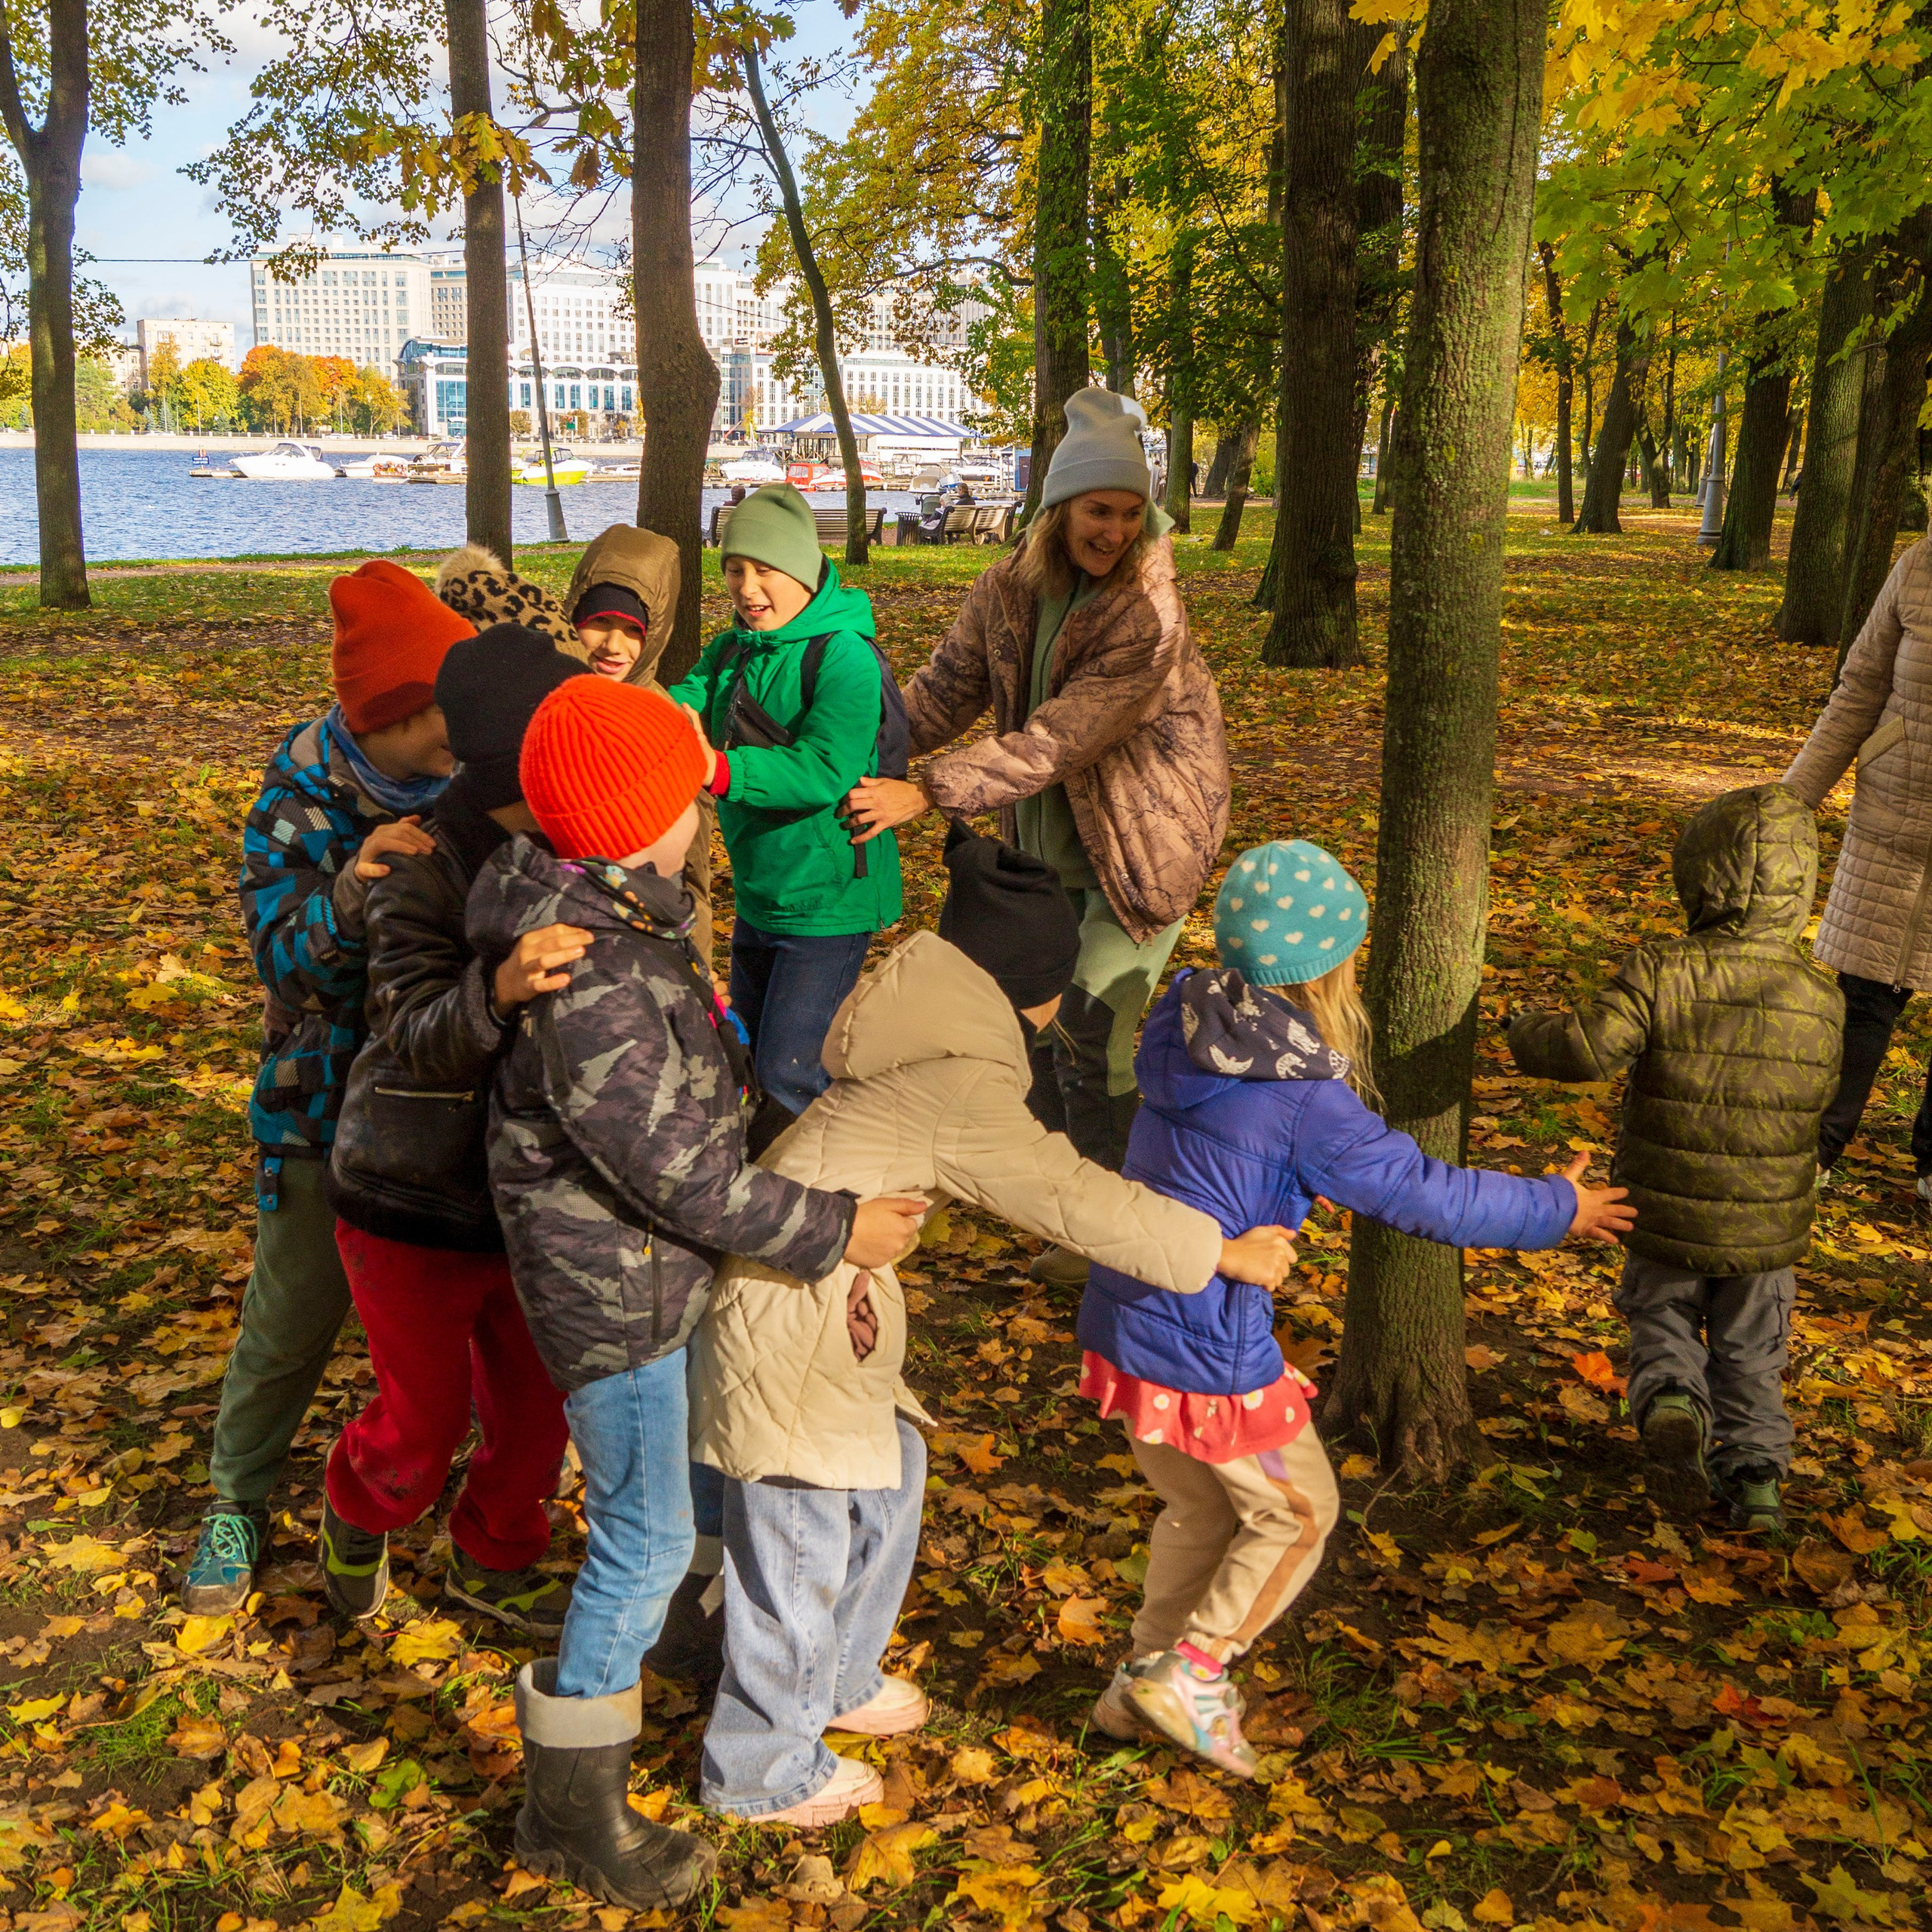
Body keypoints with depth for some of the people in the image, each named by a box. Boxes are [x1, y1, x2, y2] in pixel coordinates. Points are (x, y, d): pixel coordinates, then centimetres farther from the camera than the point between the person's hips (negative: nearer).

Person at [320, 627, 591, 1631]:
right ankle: (357, 1509, 45)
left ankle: (492, 1561, 43)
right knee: (422, 1421, 9)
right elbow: (419, 1040, -36)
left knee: (535, 1401, 14)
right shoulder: (424, 876, -23)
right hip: (417, 1206, -5)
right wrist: (499, 988, -55)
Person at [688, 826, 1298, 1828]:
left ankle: (835, 1678, 44)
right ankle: (762, 1768, 24)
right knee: (803, 1535, 4)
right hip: (784, 1319, -10)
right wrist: (1217, 1252, -10)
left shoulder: (930, 1039, 7)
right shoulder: (959, 1088, -21)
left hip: (825, 1303, 10)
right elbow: (1070, 1199, -18)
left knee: (886, 1472, 23)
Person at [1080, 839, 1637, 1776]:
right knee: (1296, 1514, 16)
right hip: (1207, 1356, -8)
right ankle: (1190, 1671, 16)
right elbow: (1425, 1196, -12)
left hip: (1121, 1329, 8)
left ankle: (1144, 1679, 34)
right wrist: (1558, 1209, 3)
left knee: (1201, 1508, 26)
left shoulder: (1183, 1035, 3)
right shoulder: (1305, 1104, -21)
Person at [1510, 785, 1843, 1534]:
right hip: (1767, 1227, 2)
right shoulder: (1821, 1001, -10)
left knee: (1663, 1323, 21)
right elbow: (1816, 1097, 3)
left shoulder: (1658, 974, -21)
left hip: (1666, 1219, -2)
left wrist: (1529, 1033, -9)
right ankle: (1753, 1471, 23)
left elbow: (1589, 1049, -29)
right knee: (1749, 1351, 22)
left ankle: (1671, 1401, -6)